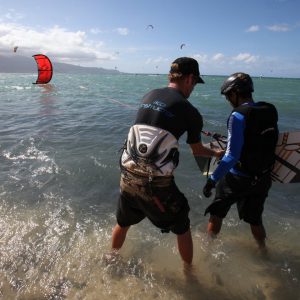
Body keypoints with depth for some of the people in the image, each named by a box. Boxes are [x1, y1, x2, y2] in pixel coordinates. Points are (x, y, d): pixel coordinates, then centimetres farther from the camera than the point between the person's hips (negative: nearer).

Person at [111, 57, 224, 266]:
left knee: (123, 223, 29)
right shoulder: (190, 111, -5)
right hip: (157, 184, -5)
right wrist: (216, 153, 32)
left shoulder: (148, 96, 8)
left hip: (128, 176, 5)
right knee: (182, 229, 21)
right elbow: (197, 151, 10)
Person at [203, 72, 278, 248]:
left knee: (217, 213, 16)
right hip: (263, 179, 6)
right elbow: (265, 143, 11)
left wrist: (212, 180, -21)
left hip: (238, 179, -6)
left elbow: (232, 156, -26)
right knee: (255, 219, 25)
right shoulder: (270, 111, -1)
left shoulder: (238, 116, -21)